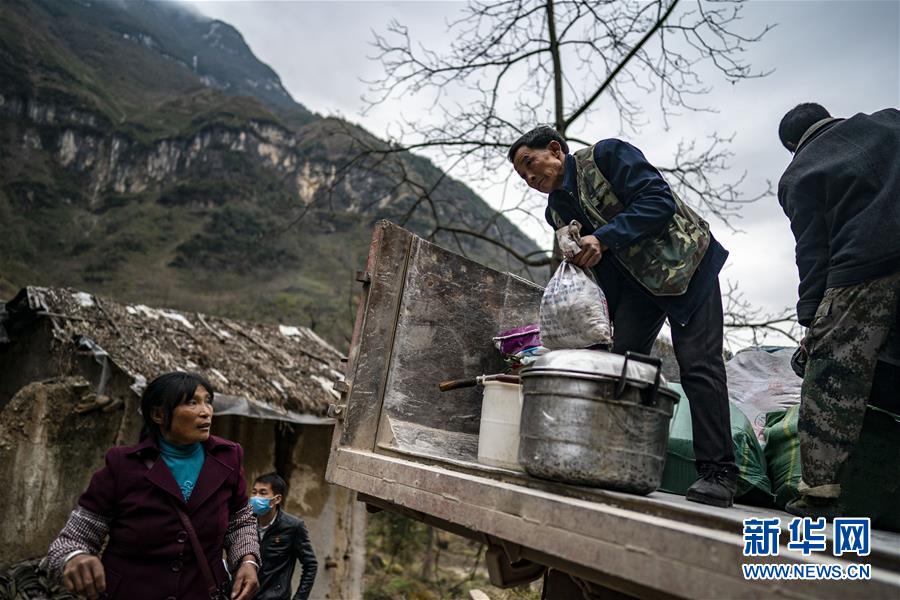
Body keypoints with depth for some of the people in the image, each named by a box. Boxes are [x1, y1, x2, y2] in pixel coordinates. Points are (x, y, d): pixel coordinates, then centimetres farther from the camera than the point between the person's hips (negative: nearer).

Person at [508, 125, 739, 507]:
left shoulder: (607, 155, -11)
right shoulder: (556, 210, 9)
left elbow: (659, 200, -22)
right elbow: (590, 266, 12)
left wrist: (604, 238, -28)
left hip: (683, 263, -6)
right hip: (633, 283, 7)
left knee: (699, 364, -12)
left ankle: (718, 472, -6)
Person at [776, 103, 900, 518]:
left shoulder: (797, 177, 11)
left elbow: (812, 250, 3)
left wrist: (811, 319, 4)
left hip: (862, 269, -3)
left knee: (832, 381, 2)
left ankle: (819, 491, 2)